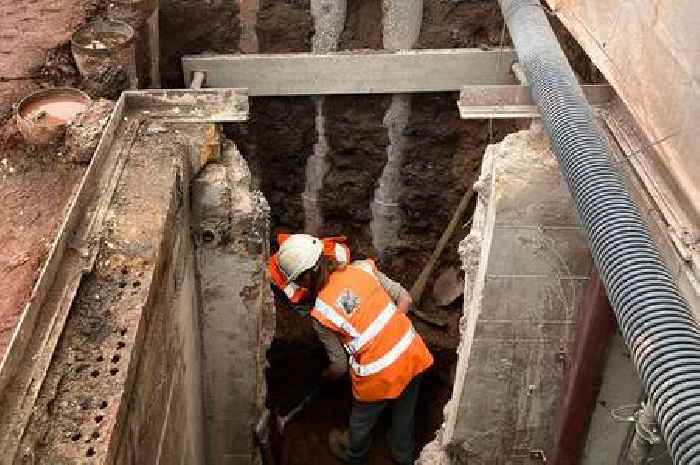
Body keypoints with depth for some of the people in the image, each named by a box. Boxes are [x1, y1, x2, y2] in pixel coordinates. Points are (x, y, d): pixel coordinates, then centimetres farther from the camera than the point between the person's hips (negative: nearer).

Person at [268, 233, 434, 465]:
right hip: (412, 354, 4)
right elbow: (405, 299, -3)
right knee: (404, 412, 31)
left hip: (379, 376, -4)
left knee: (362, 420, 30)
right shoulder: (363, 268, -8)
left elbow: (340, 366, -6)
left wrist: (325, 376, 16)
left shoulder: (321, 314, -16)